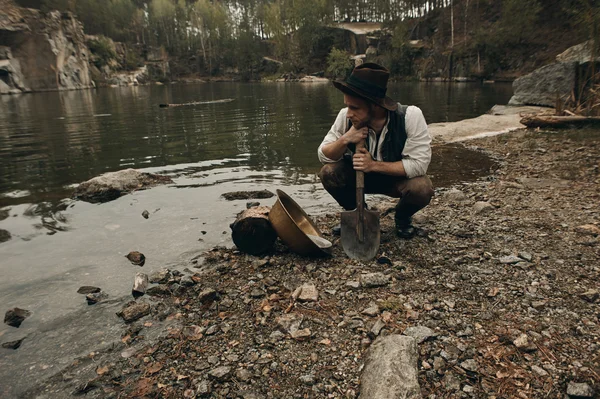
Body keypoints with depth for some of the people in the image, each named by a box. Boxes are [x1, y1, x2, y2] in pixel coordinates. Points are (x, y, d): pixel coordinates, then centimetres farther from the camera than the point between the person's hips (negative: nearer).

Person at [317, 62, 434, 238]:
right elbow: (323, 156, -14)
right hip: (359, 175, 2)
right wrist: (345, 139, -34)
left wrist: (374, 165, -35)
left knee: (422, 188, -33)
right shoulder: (345, 116, -21)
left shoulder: (410, 116, -28)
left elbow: (419, 164, -28)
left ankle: (402, 217, 5)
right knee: (328, 172, -23)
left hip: (398, 177, -2)